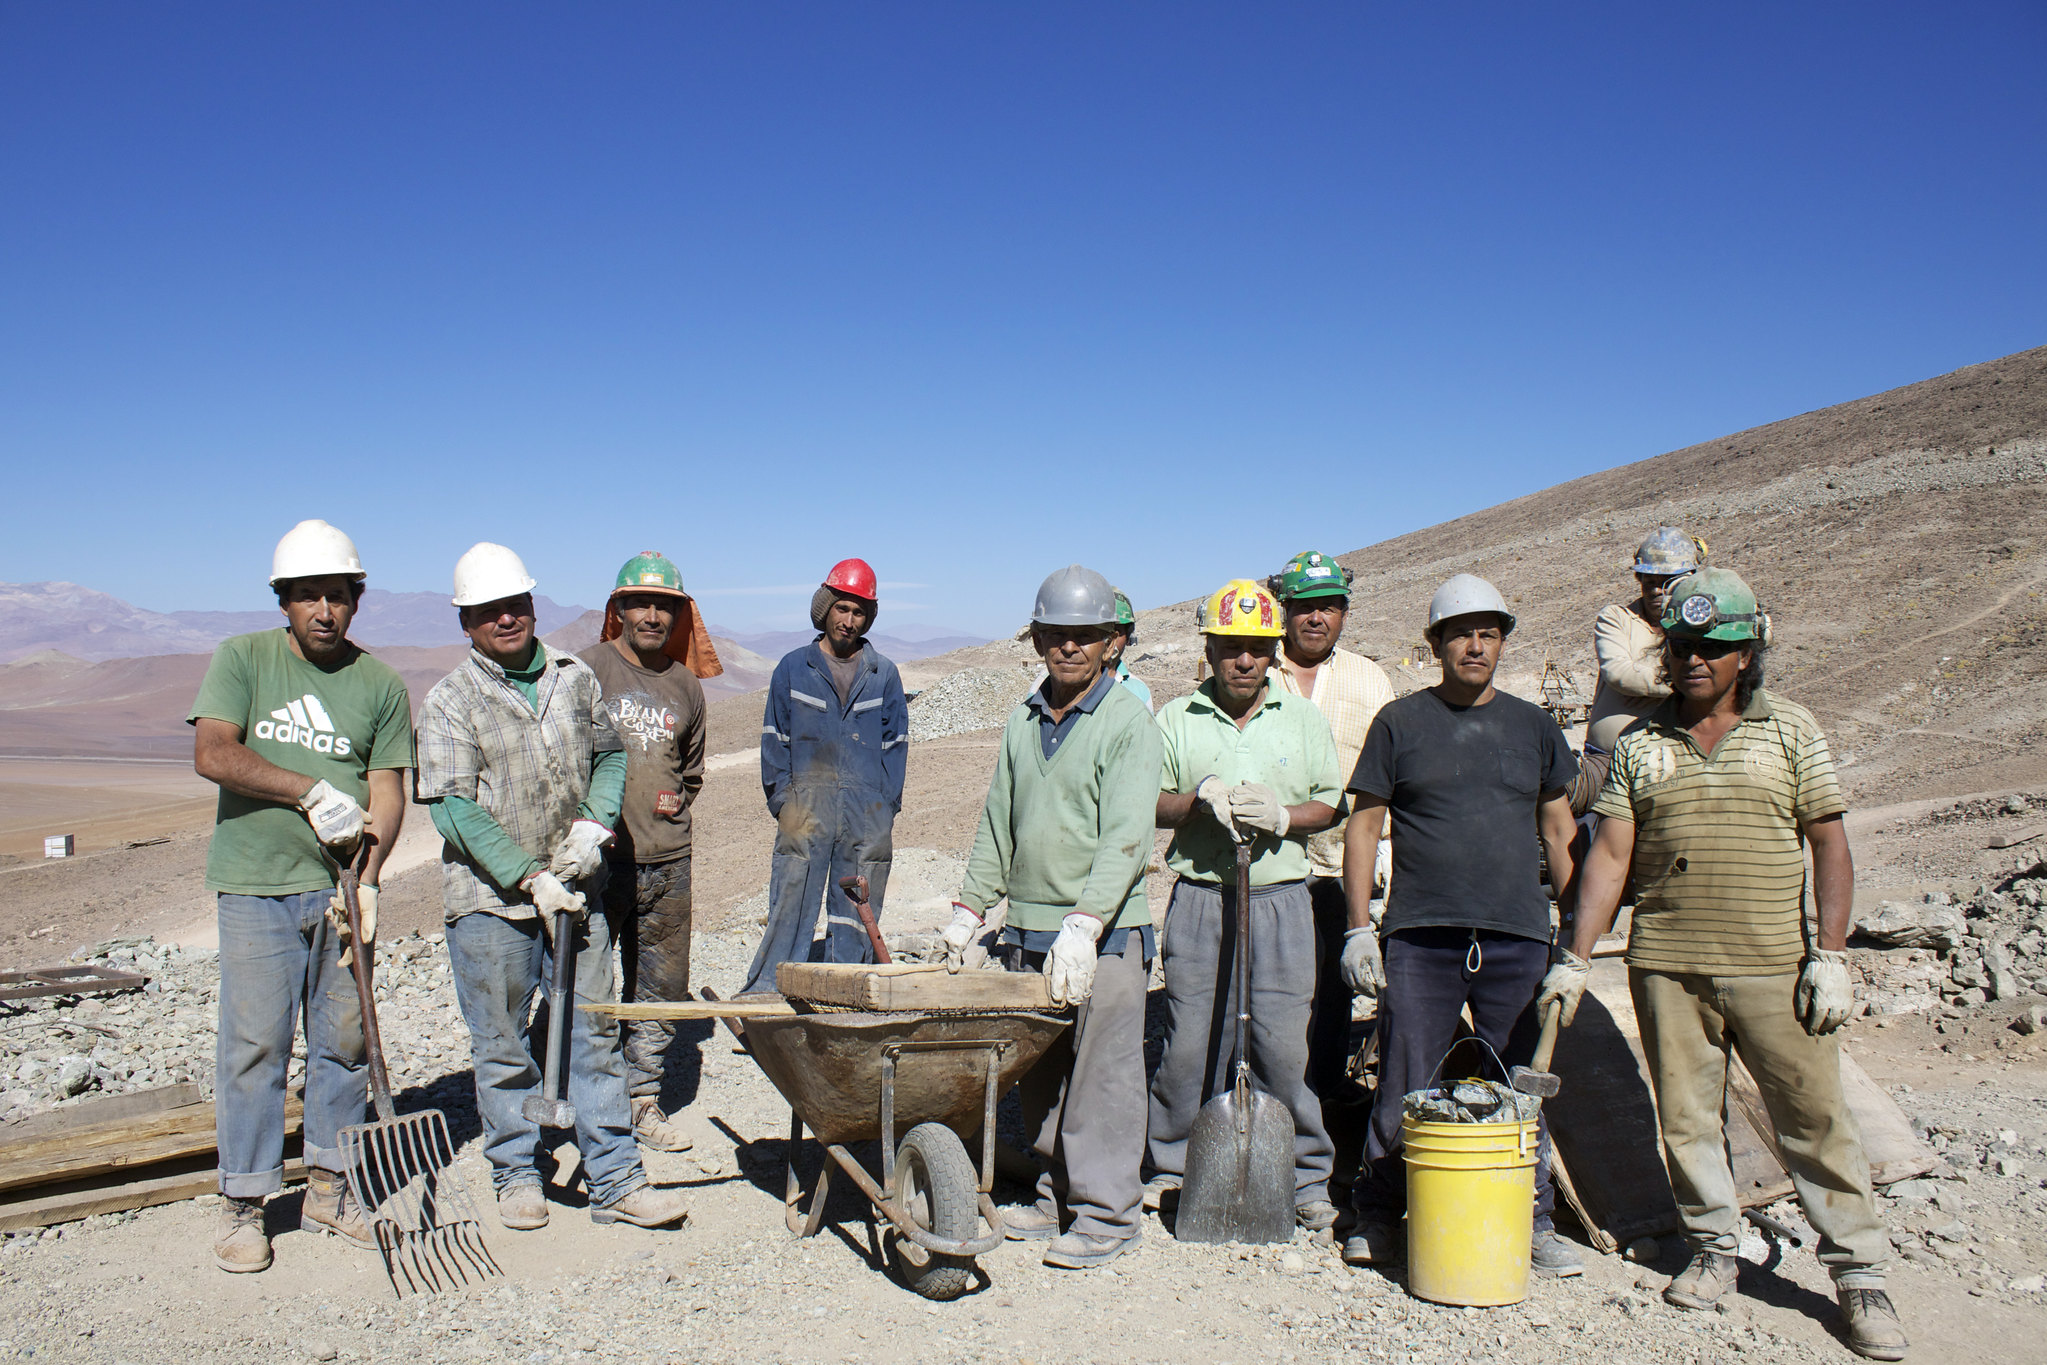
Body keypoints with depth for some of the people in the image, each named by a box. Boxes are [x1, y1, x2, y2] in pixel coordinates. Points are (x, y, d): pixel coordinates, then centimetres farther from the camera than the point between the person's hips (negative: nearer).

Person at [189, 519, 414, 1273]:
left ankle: (328, 1186, 21)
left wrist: (368, 880, -12)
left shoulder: (381, 683, 6)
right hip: (256, 882, -2)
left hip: (342, 885, 3)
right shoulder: (242, 659, 2)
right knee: (254, 1041, -2)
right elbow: (212, 754, -10)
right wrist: (313, 792, -15)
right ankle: (243, 1201, 11)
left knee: (345, 1036, 7)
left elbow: (386, 790, 1)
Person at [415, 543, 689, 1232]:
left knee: (594, 1032, 6)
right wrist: (529, 879, -17)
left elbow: (609, 755, 16)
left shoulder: (575, 677, 7)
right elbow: (453, 808, -12)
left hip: (574, 890, 3)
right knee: (502, 1044, 7)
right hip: (489, 900, -3)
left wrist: (594, 824, -3)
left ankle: (615, 1182, 12)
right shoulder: (450, 701, -6)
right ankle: (516, 1176, 25)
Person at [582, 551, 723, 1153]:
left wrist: (677, 801, 9)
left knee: (662, 989, 8)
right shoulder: (586, 670, -1)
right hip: (598, 857, -4)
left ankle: (644, 1101, 20)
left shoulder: (685, 685, 13)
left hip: (668, 862, 4)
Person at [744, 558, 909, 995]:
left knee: (856, 915, 6)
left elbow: (896, 743, 12)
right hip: (807, 808, -1)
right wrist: (780, 799, -1)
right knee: (790, 906, -7)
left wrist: (887, 803, 2)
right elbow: (774, 738, 8)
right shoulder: (794, 668, 8)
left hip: (867, 815, 1)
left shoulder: (884, 674, 11)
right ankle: (766, 993, -2)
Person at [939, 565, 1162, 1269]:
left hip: (1104, 934, -6)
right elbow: (998, 819, 19)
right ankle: (1055, 1194, 25)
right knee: (1039, 1076, 12)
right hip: (1026, 928, 6)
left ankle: (1106, 1211, 10)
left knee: (1101, 1076, -2)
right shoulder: (1023, 719, 13)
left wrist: (1082, 925, -25)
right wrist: (971, 907, 14)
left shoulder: (1128, 722, -7)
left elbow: (1125, 836, -17)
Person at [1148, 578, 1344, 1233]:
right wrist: (1200, 798, -13)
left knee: (1284, 1043, -2)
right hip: (1199, 898, 0)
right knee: (1188, 1039, 1)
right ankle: (1173, 1166, 17)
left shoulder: (1303, 719, 11)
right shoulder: (1175, 719, 9)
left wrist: (1282, 816, -10)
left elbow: (1331, 804, 9)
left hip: (1280, 898, 0)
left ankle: (1306, 1178, 12)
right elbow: (1149, 804, 6)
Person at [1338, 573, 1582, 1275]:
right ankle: (1379, 1217, 16)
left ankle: (1533, 1223, 21)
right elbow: (1363, 827, 5)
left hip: (1519, 939, 2)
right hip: (1420, 937, -2)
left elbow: (1559, 829, 18)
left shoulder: (1533, 725, 12)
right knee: (1404, 1090, 1)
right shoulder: (1400, 721, 5)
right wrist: (1359, 927, -2)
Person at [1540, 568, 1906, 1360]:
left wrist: (1830, 955, -6)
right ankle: (1712, 1251, 24)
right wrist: (1575, 960, 1)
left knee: (1814, 1115, 1)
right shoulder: (1639, 743, 8)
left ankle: (1860, 1274, 13)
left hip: (1773, 966, -2)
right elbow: (1609, 855, 6)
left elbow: (1830, 847, 3)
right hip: (1666, 967, 2)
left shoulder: (1791, 732, 5)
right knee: (1684, 1116, 8)